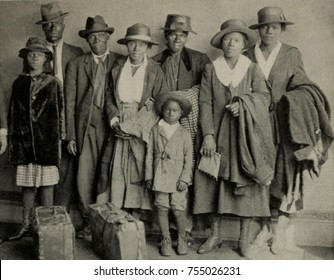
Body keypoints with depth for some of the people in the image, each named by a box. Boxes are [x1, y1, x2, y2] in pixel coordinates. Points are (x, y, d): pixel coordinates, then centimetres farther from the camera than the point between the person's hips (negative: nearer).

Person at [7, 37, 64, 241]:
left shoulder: (53, 83, 1)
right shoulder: (19, 83, 10)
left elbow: (60, 113, 0)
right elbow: (13, 113, 12)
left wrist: (59, 138, -5)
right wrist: (12, 140, 9)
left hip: (47, 140, -3)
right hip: (24, 140, 3)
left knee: (47, 184, 1)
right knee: (27, 185, 8)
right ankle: (27, 225, 19)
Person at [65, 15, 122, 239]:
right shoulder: (76, 65, 11)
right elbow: (70, 102, 7)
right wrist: (71, 136, 2)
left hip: (112, 126, -1)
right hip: (86, 126, 1)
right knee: (85, 178, -2)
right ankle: (89, 223, 13)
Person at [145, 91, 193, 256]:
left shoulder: (184, 134, 3)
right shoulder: (155, 130, 5)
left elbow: (188, 159, 2)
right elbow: (149, 154, 7)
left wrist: (184, 178, -6)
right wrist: (148, 175, 4)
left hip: (177, 178, -1)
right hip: (160, 177, 1)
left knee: (178, 210, -1)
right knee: (162, 209, 5)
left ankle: (182, 239, 20)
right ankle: (166, 240, 20)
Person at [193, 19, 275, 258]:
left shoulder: (253, 69, 7)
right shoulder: (210, 69, 6)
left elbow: (264, 97, -4)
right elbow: (205, 103, -2)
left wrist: (243, 102, -23)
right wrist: (208, 135, -11)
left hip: (246, 135, 0)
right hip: (218, 134, 1)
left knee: (247, 184, 0)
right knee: (215, 182, 1)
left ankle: (244, 238, 12)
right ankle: (216, 235, 16)